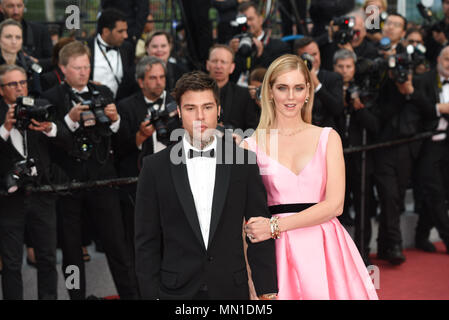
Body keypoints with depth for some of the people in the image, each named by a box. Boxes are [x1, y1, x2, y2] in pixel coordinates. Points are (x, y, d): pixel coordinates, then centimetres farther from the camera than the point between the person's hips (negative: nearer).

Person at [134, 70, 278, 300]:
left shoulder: (243, 161, 0)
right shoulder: (155, 167, -1)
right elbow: (147, 242, 1)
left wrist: (267, 291, -1)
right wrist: (151, 295, -4)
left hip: (232, 289, 1)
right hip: (176, 290, 0)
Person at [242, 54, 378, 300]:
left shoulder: (327, 138, 6)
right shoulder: (251, 145, 4)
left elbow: (334, 204, -5)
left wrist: (275, 226, -12)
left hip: (325, 249, 1)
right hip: (280, 252, -1)